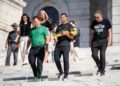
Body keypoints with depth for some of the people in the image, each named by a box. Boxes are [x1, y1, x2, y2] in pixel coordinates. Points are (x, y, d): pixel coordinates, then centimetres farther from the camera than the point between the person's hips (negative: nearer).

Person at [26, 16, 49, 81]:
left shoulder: (43, 28, 5)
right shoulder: (32, 30, 19)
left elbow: (47, 38, -2)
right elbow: (29, 40, 23)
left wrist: (46, 46, -16)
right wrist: (27, 48, 17)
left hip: (41, 47, -4)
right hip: (33, 48, 4)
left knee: (39, 62, -6)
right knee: (31, 61, -5)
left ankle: (38, 77, 0)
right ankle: (35, 74, 15)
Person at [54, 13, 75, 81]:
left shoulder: (69, 26, 7)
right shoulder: (59, 27, 23)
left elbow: (72, 37, 0)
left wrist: (66, 33, -16)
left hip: (65, 45, -5)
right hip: (58, 45, 5)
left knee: (66, 59, -7)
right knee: (56, 59, -2)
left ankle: (66, 75, 1)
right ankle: (61, 72, 19)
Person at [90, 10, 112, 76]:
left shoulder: (106, 21, 1)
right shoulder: (94, 22, 9)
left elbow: (109, 31, 3)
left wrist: (109, 41, -5)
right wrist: (91, 42, 12)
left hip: (103, 41, -3)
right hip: (95, 41, 3)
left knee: (102, 55, -7)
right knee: (94, 55, -7)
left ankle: (102, 70, 5)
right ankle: (99, 67, 17)